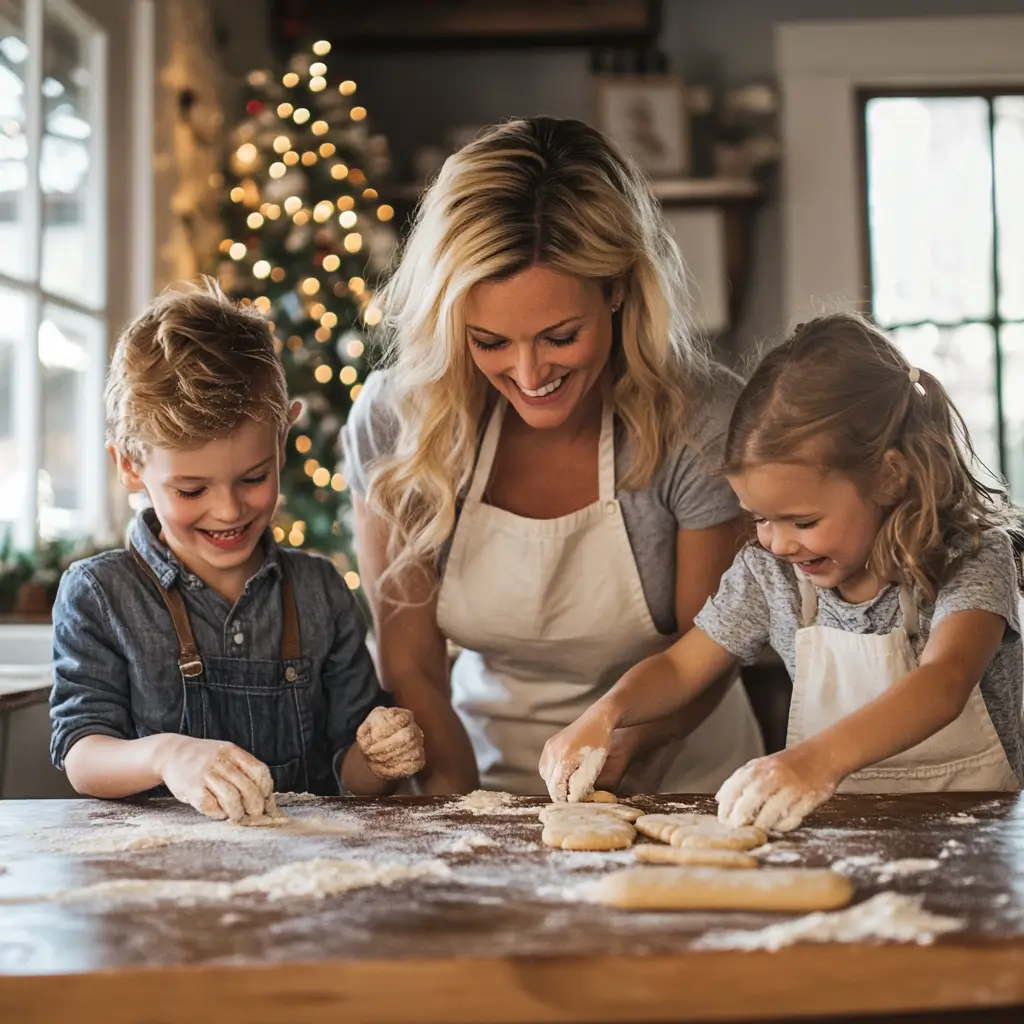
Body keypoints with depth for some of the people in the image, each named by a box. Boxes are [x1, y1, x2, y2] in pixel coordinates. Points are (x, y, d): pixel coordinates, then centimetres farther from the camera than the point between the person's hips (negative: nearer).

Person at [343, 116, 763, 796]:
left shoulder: (702, 424, -17)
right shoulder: (395, 422, -12)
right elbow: (410, 666, -6)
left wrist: (606, 761, -24)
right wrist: (462, 806, -21)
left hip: (674, 777, -1)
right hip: (488, 772, 1)